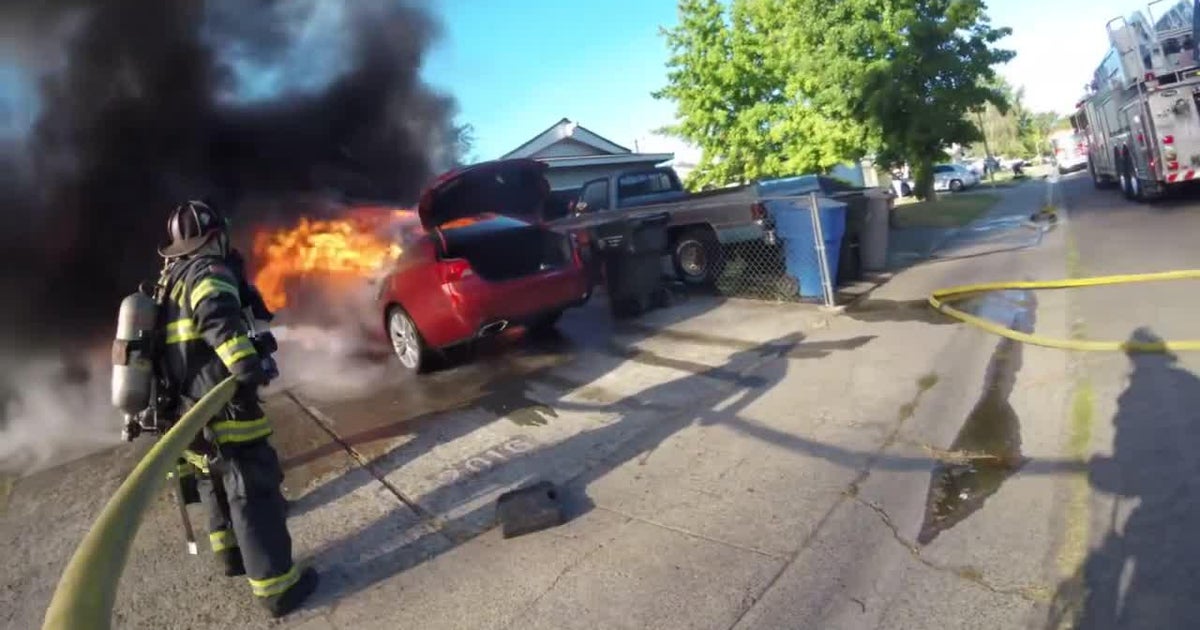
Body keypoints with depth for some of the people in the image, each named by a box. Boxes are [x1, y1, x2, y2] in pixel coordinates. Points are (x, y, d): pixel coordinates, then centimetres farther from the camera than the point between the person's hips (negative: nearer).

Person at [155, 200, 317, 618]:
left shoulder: (170, 281, 18)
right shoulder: (209, 271, -11)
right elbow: (217, 316, -32)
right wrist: (247, 363, -39)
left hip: (188, 411, 10)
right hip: (220, 410, -9)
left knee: (217, 482, 26)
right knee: (254, 491, -3)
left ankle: (231, 553, 43)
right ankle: (277, 587, 3)